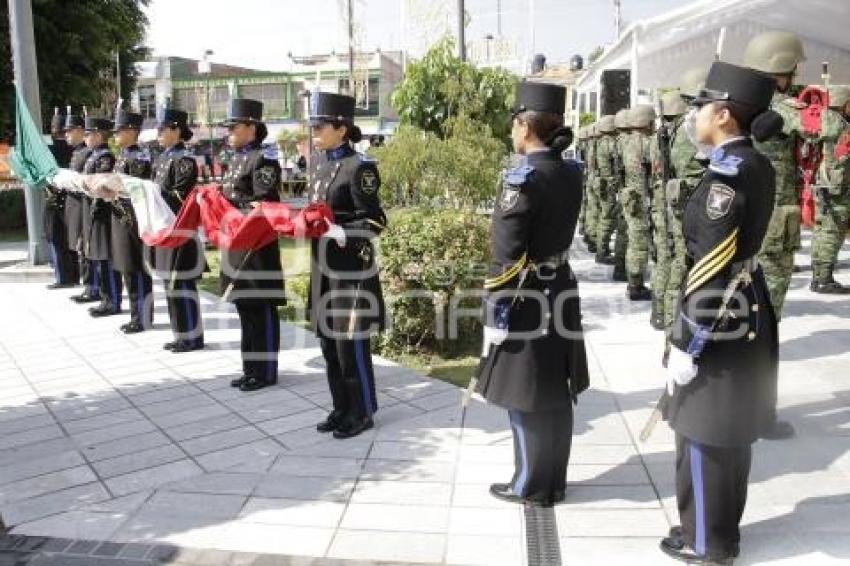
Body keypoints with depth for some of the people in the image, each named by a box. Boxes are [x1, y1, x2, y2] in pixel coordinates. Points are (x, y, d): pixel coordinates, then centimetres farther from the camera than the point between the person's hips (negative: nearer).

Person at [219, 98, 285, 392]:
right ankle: (252, 368, 25)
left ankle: (265, 372, 10)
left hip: (257, 246, -9)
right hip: (237, 244, 9)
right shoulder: (238, 158, 16)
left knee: (262, 311, 0)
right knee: (245, 309, 14)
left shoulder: (264, 158, -10)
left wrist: (224, 196, -17)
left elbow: (262, 203, -19)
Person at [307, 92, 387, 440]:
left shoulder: (359, 167, -13)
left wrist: (337, 233, -23)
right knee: (329, 344, 14)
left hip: (351, 271, -8)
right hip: (323, 269, 8)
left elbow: (375, 223, -15)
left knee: (351, 346, 1)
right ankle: (342, 409, 28)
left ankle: (362, 414, 17)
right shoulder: (318, 161, 11)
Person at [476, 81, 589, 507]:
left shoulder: (523, 177, -18)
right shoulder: (571, 174, 5)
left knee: (526, 398, 5)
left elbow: (506, 250, -19)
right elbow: (554, 228, 8)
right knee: (556, 395, 15)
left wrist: (497, 303, -10)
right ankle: (554, 480, 29)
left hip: (525, 300, -8)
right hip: (560, 293, 8)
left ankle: (532, 486, 18)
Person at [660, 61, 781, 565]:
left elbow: (712, 270, -24)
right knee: (731, 432, 19)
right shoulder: (759, 164, 8)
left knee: (704, 435, 5)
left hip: (720, 322, -10)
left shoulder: (727, 171, -22)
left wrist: (686, 346, -19)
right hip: (747, 313, 10)